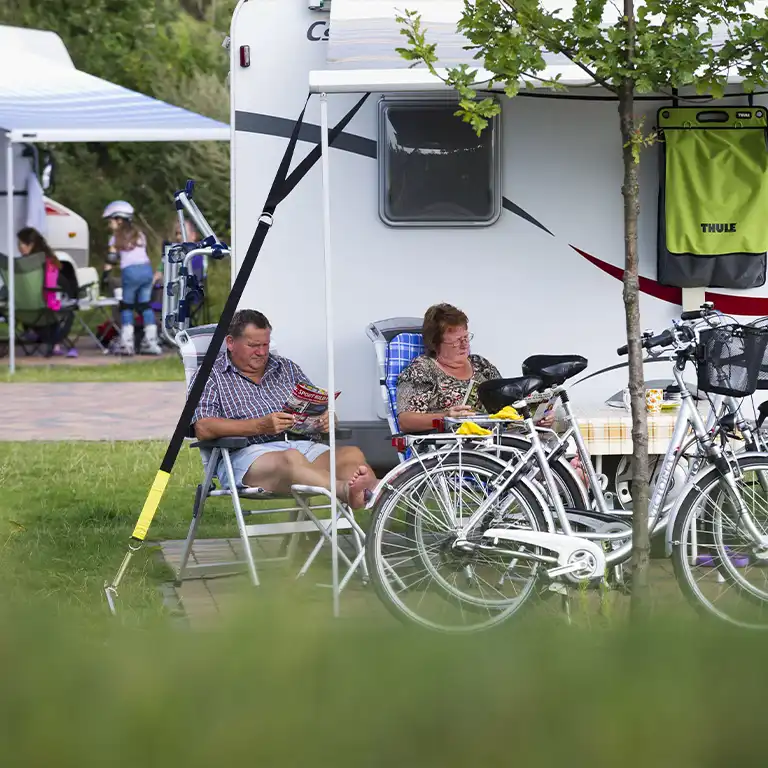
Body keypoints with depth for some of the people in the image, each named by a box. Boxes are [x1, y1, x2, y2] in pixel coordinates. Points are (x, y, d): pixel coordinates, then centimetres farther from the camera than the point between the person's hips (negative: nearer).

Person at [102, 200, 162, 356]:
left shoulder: (116, 238, 5)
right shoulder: (139, 234, 20)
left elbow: (111, 259, 3)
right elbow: (142, 250, 16)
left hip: (130, 272, -5)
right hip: (146, 268, 5)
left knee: (126, 306, 5)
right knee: (145, 305, 9)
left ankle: (126, 343, -2)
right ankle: (151, 342, 3)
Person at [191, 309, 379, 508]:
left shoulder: (287, 368, 25)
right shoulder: (211, 375, 9)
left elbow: (319, 408, 25)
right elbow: (203, 428, -6)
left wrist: (326, 419, -2)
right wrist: (260, 426, -16)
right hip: (249, 453, -5)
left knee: (351, 454, -27)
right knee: (291, 459, -40)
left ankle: (373, 489, -61)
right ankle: (348, 491, -67)